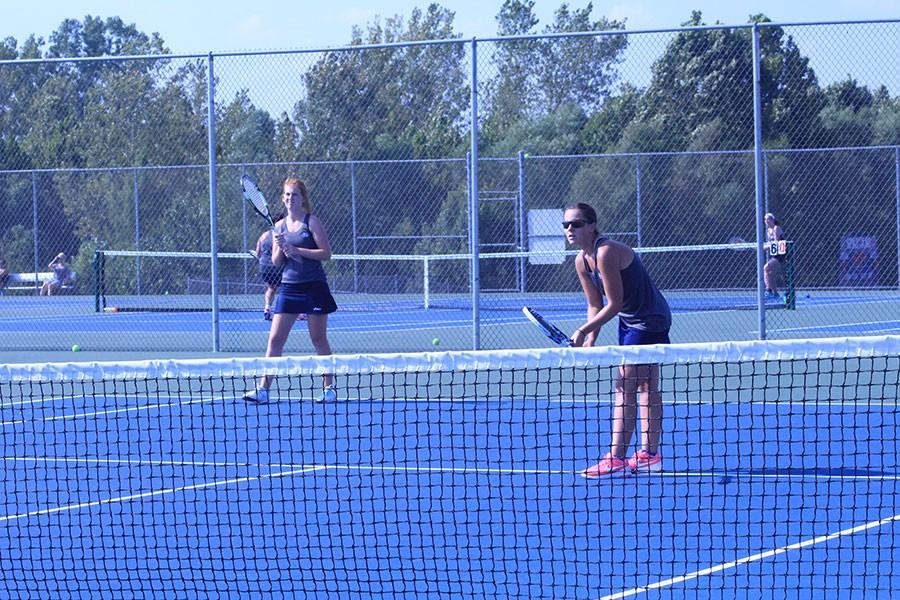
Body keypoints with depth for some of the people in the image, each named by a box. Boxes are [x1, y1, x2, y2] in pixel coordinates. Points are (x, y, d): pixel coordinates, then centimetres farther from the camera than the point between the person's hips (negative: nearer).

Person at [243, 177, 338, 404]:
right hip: (289, 287, 4)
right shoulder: (279, 226, 9)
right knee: (275, 338, -3)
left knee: (319, 339, 4)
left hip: (314, 287, -4)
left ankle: (329, 387, 14)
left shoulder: (312, 222, -3)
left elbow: (326, 253, -10)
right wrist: (280, 249, -11)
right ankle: (263, 389, -5)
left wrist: (296, 250, -16)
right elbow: (276, 263, 10)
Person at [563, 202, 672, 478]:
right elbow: (595, 306, 8)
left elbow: (614, 304, -24)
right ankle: (650, 454, 20)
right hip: (629, 320, 10)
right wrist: (590, 341, -4)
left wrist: (584, 330, -20)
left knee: (625, 387, -11)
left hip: (649, 321, -10)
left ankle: (616, 458, -11)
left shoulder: (606, 253, -26)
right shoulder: (582, 261, 2)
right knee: (646, 387, 14)